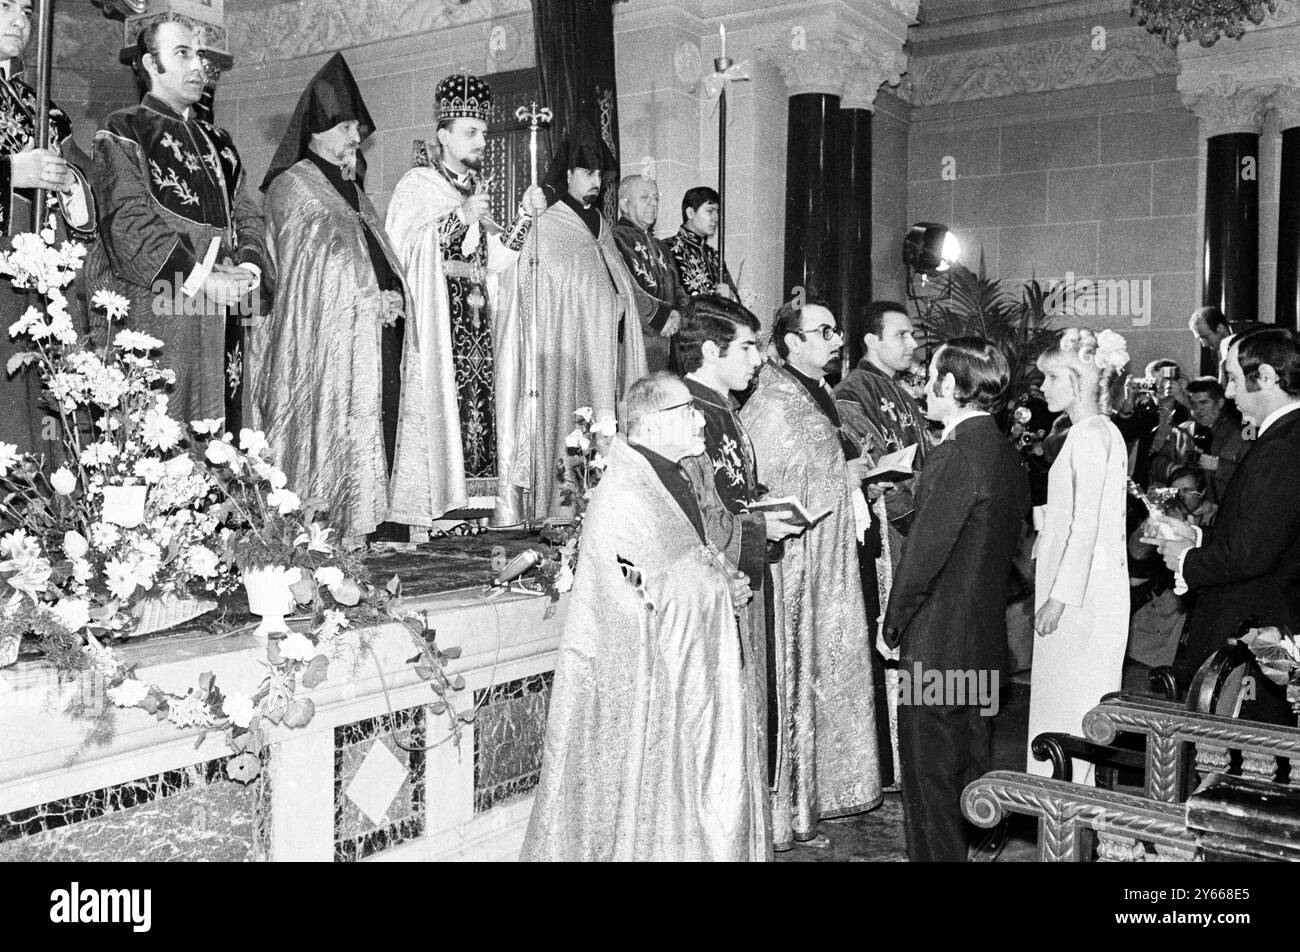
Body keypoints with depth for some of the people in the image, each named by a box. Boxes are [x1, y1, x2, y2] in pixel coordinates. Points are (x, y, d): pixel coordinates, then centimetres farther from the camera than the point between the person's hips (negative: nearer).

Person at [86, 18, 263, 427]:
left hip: (223, 313, 6)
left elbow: (246, 213, 16)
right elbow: (128, 220, -9)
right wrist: (200, 278, -17)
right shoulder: (123, 132, 3)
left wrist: (247, 268, -5)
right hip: (157, 310, -6)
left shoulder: (217, 141, 22)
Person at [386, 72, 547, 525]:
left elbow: (497, 258, 12)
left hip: (479, 316, 6)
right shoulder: (417, 184, 3)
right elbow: (403, 248, -11)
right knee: (443, 400, -12)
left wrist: (525, 215, 1)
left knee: (482, 398, -2)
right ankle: (434, 502, -10)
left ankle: (485, 496, -1)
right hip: (435, 316, -5)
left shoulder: (478, 189, 20)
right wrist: (459, 217, -14)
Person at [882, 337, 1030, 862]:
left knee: (930, 769, 3)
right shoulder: (1008, 455, 7)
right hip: (986, 639, 9)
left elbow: (922, 555, -20)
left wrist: (892, 625, -8)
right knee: (972, 760, 19)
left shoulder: (956, 457, -21)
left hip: (937, 642, -9)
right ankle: (974, 846, 32)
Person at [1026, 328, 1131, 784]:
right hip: (1087, 590, 9)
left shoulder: (1090, 435, -15)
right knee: (1059, 701, 14)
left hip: (1081, 594, -9)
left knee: (1069, 705, -2)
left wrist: (1060, 595, -19)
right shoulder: (1103, 432, 14)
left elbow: (1086, 525, -20)